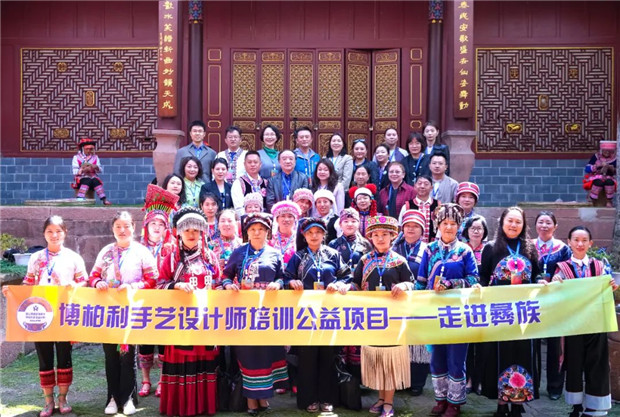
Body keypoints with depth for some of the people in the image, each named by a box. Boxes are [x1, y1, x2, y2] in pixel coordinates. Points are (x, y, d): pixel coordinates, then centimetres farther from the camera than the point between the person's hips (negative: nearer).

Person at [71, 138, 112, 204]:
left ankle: (104, 199, -40)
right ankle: (79, 198, -48)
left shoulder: (95, 157, 17)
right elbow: (75, 172, -4)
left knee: (96, 181, -31)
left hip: (92, 177, 2)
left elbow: (101, 170, 8)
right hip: (81, 178, -2)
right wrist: (83, 170, -21)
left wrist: (96, 167, -14)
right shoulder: (76, 157, 7)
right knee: (87, 181, -36)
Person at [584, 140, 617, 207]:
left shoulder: (614, 158, 3)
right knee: (599, 182, -37)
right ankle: (591, 200, -18)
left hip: (608, 178, 1)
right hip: (595, 178, -1)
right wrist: (597, 165, -23)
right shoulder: (596, 156, -2)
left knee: (609, 182, -35)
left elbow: (616, 172, 3)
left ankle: (609, 201, -15)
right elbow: (587, 169, -9)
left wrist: (611, 168, -18)